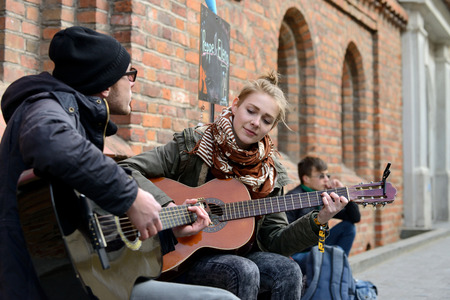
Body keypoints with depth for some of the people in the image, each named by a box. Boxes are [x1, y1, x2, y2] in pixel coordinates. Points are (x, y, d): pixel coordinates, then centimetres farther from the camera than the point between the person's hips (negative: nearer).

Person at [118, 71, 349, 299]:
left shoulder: (269, 171, 6)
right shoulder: (192, 145, -7)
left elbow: (274, 240, 5)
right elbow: (126, 171, -15)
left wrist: (317, 221, -10)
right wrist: (168, 207, -28)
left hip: (236, 254, 4)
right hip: (181, 258, -4)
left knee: (287, 270, -24)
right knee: (245, 271, -31)